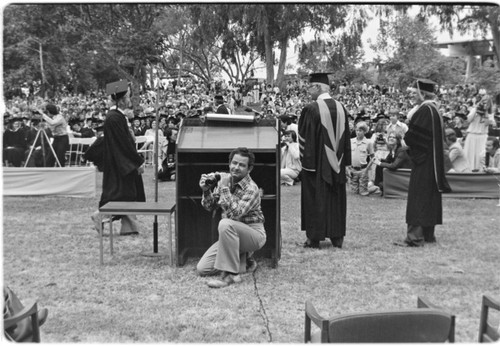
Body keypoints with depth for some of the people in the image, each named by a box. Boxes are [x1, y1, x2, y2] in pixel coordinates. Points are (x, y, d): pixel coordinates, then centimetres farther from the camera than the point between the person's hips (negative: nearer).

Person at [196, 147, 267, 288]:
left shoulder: (251, 189, -19)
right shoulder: (224, 179, 0)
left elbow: (234, 214, -31)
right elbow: (209, 207, 6)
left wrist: (224, 188, -30)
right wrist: (206, 191, -14)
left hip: (255, 234, -7)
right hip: (233, 234, 7)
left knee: (225, 224, -37)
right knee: (202, 269, -4)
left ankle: (231, 274, -26)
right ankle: (242, 258, 17)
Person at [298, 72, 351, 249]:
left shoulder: (311, 109, -14)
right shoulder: (341, 108, 4)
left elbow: (305, 137, -13)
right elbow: (346, 137, 10)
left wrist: (305, 161, -6)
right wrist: (344, 161, 15)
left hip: (317, 162, -5)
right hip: (336, 163, 6)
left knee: (315, 199, 3)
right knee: (336, 199, 13)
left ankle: (314, 238, 6)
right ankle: (337, 237, 19)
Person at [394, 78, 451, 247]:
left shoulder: (425, 110, -16)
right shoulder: (432, 109, 14)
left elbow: (414, 136, -21)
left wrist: (405, 140, -1)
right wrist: (407, 138, 9)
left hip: (423, 160, -10)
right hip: (432, 161, 10)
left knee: (418, 196, -8)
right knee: (429, 196, 13)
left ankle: (415, 237, -8)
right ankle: (428, 234, 20)